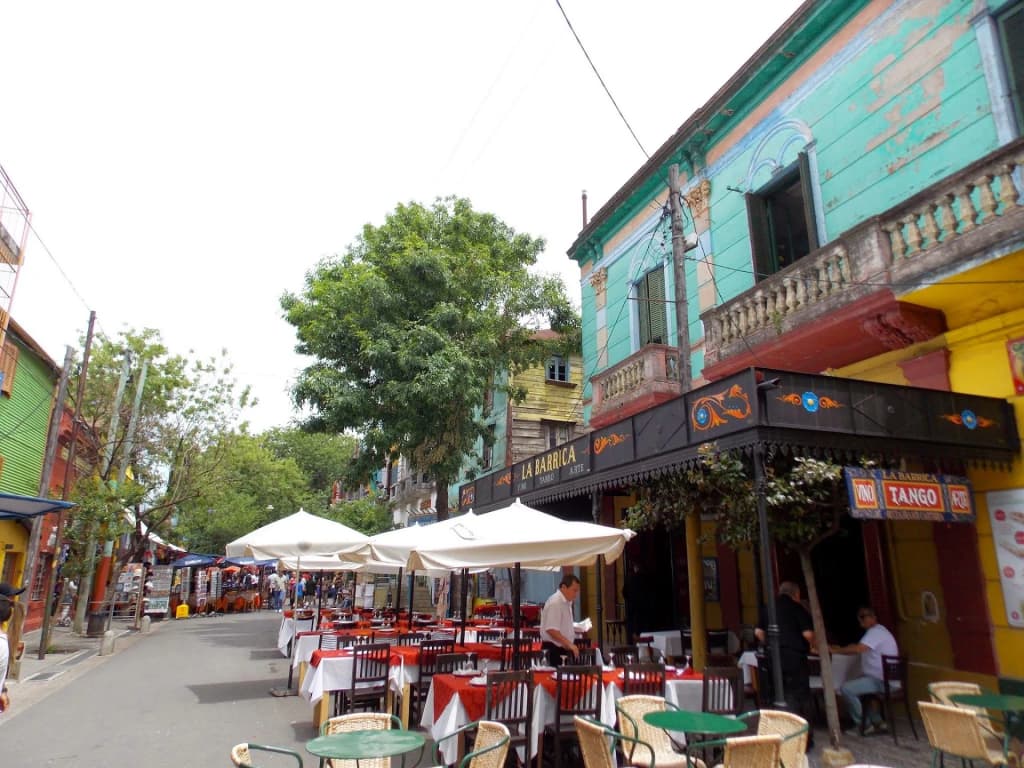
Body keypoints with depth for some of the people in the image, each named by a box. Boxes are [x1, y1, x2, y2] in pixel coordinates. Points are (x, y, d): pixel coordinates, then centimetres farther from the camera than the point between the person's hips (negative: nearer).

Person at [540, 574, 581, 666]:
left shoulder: (566, 602, 12)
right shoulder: (555, 603, -18)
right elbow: (551, 630, -24)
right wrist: (570, 644, -26)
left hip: (563, 649, 9)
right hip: (554, 650, -9)